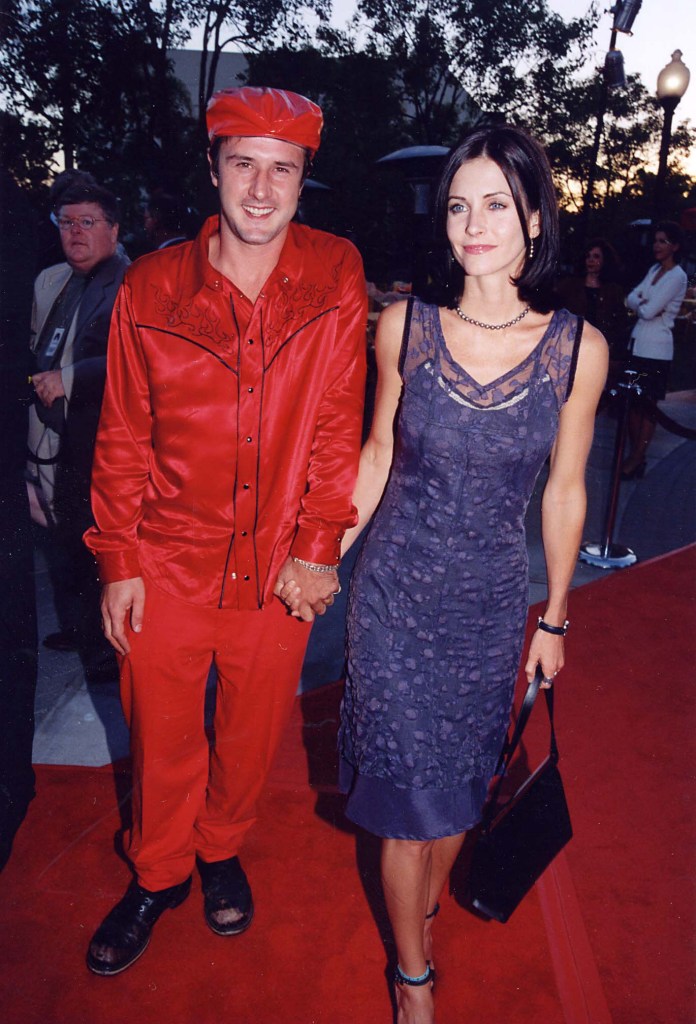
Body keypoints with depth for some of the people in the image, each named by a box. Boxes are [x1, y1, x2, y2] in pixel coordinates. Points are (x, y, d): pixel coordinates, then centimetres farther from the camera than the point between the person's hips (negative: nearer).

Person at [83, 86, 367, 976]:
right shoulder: (150, 288, -4)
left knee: (253, 728, 18)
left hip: (280, 564, 0)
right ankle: (158, 873, 44)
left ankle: (221, 849, 49)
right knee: (161, 733, 15)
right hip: (169, 561, 0)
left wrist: (318, 547, -7)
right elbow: (123, 437, 1)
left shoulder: (337, 278, -4)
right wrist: (117, 560, 0)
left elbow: (338, 423, -4)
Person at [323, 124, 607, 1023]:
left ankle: (424, 903, 50)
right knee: (409, 786, 9)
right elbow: (378, 457, 3)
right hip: (396, 589, 0)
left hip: (492, 599, 1)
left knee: (461, 780, 18)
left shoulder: (577, 349, -9)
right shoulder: (404, 328, -8)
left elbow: (564, 492, 0)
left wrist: (554, 619, 8)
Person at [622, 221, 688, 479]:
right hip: (637, 344, 7)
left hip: (655, 349, -7)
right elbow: (631, 298, 6)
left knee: (647, 405, 0)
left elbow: (649, 311, -17)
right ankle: (635, 454, 16)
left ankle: (637, 458, 7)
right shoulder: (654, 269, 14)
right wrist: (643, 304, -13)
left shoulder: (677, 277, -10)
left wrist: (639, 304, 3)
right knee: (632, 402, 7)